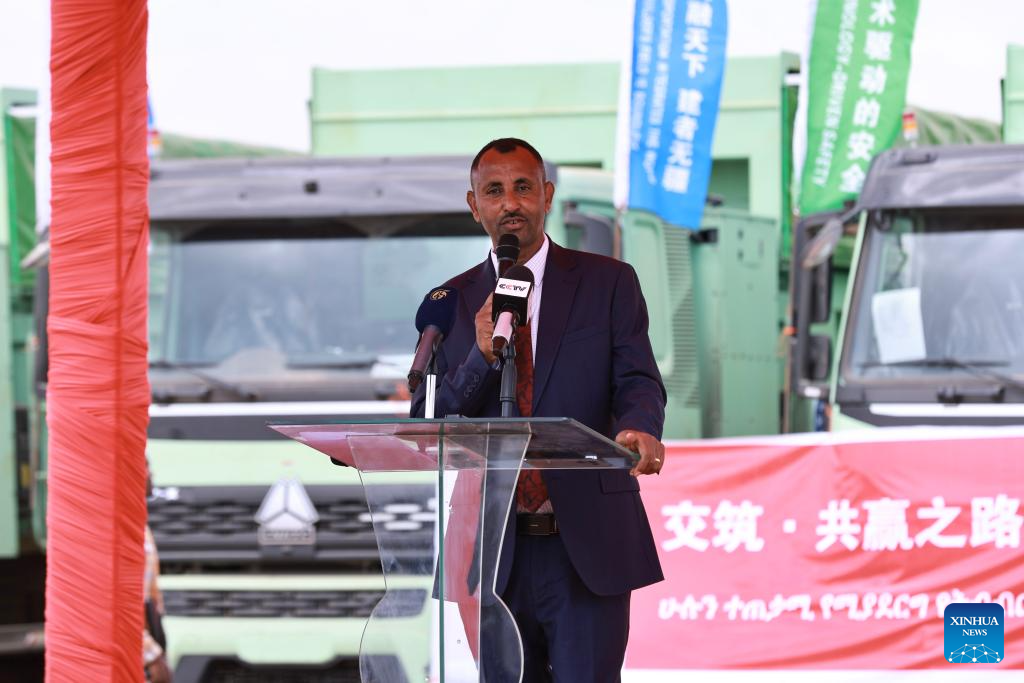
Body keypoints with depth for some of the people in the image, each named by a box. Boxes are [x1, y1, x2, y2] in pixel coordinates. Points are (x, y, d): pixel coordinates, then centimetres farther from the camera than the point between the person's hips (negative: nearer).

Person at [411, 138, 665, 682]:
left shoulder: (608, 283, 4)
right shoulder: (451, 304, 9)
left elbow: (638, 382, -7)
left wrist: (638, 431, -30)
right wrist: (481, 357, -13)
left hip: (587, 547, -2)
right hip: (495, 551, 3)